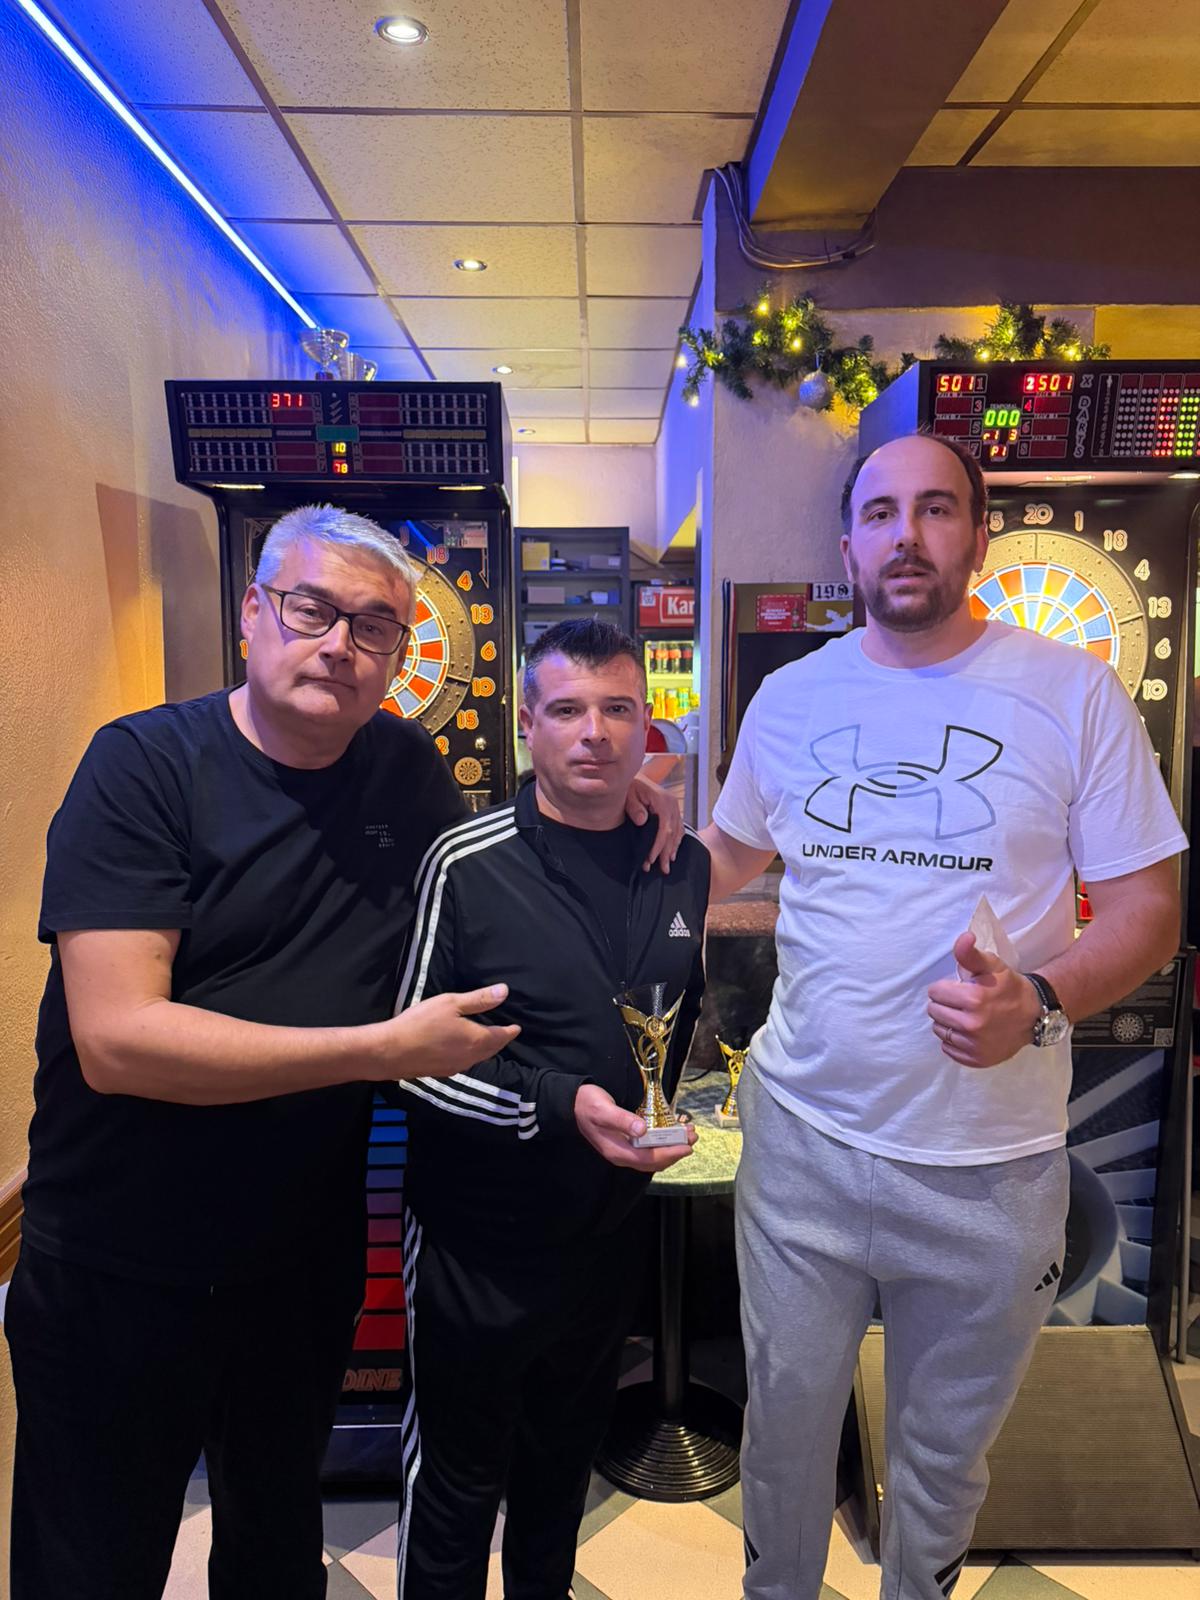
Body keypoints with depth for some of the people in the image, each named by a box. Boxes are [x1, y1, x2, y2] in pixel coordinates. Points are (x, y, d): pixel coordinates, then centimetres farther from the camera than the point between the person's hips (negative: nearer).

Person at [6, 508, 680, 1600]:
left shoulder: (407, 769, -3)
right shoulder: (144, 764, -17)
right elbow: (116, 1038, -26)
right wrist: (389, 1048, -26)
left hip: (307, 1255, 4)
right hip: (118, 1267, -3)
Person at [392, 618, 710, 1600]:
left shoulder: (684, 866, -2)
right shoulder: (468, 867, -18)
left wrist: (655, 1115, 8)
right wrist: (556, 1107, -25)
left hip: (610, 1226, 5)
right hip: (479, 1235, -4)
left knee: (566, 1456, 27)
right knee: (457, 1476, 17)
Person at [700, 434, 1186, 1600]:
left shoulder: (1073, 693, -7)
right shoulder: (792, 696, 2)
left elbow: (1146, 911, -6)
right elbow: (730, 853, 17)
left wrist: (1038, 1002, -24)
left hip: (988, 1163, -1)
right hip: (803, 1134, 2)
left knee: (945, 1446, 22)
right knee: (784, 1416, 19)